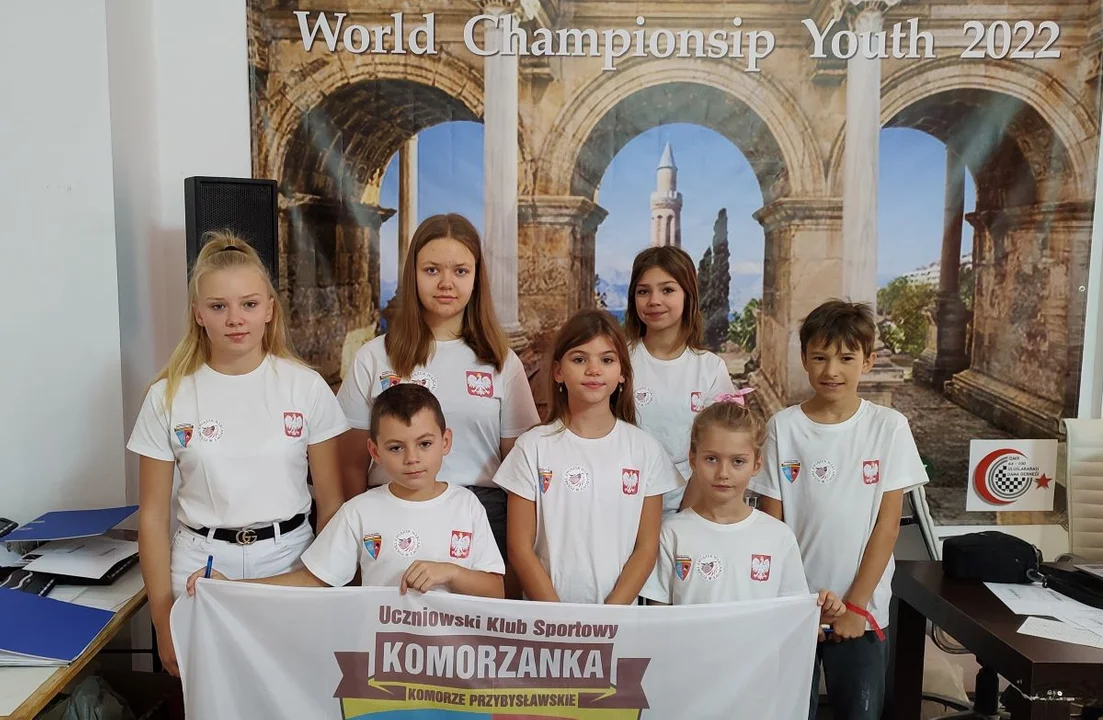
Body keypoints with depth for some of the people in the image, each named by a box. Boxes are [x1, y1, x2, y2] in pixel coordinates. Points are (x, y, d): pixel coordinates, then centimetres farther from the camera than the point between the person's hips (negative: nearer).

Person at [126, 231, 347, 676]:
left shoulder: (306, 387, -5)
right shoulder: (168, 396, -3)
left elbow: (331, 502, 0)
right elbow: (152, 517, 1)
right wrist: (164, 621, 0)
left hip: (290, 560, 0)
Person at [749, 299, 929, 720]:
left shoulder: (889, 427, -5)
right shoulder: (783, 427, -5)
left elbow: (887, 524, -5)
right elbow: (771, 524, -2)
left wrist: (855, 604, -7)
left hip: (862, 610, 0)